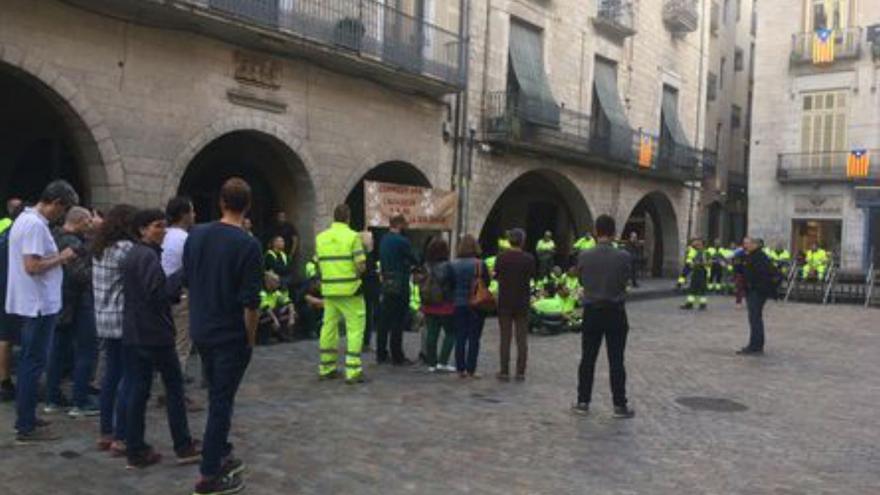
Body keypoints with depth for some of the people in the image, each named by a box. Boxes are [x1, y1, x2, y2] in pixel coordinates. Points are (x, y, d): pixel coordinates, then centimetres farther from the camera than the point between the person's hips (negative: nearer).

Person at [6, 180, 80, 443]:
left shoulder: (25, 218, 13)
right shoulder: (35, 225, -20)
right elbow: (32, 266, -26)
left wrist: (57, 257, 9)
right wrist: (61, 257, -14)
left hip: (32, 303, 10)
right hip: (39, 305, -10)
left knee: (29, 361, 17)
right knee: (34, 363, -3)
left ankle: (25, 418, 27)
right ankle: (26, 428, 4)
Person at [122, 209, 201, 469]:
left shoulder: (131, 255, 15)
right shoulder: (148, 256, -16)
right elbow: (157, 293, -24)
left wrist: (176, 291, 13)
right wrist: (181, 275, -18)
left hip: (133, 333, 9)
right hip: (155, 333, -8)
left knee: (137, 390, 8)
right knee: (174, 388, 4)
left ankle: (136, 452, 11)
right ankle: (184, 447, 11)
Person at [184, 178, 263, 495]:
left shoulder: (195, 235, 1)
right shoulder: (248, 245, -18)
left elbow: (187, 280, 11)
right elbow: (250, 302, -18)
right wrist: (251, 338, -6)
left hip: (201, 331, 6)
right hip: (231, 335, -6)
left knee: (218, 398, 21)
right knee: (221, 402, 2)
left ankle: (221, 456, 32)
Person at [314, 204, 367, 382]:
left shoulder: (320, 238, 7)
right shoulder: (353, 236, -8)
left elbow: (319, 265, 8)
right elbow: (361, 266, -13)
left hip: (328, 289, 5)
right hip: (350, 289, -5)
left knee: (329, 327, 13)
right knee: (355, 328, 0)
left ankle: (326, 368, 22)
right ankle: (353, 371, -3)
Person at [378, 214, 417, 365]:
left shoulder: (383, 240, 11)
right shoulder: (402, 241, -14)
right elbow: (413, 261, -6)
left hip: (386, 284, 8)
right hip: (400, 285, -8)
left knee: (385, 320, 12)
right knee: (398, 322, -3)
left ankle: (381, 354, 17)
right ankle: (397, 357, 2)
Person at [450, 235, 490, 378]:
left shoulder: (454, 264, -3)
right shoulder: (479, 264, -10)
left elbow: (450, 284, 1)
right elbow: (487, 282, -4)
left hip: (458, 304, 2)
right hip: (476, 304, -2)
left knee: (460, 337, 10)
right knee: (474, 338, 4)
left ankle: (460, 369, 12)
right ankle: (471, 370, 4)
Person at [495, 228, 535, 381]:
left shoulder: (502, 257, -8)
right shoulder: (528, 258, -6)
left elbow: (497, 276, 0)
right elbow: (531, 277, 3)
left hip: (505, 302, 0)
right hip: (522, 303, 0)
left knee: (505, 338, 6)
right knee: (522, 339, 7)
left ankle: (504, 372, 7)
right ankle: (520, 372, 8)